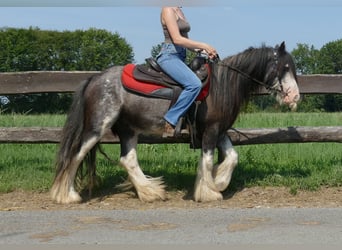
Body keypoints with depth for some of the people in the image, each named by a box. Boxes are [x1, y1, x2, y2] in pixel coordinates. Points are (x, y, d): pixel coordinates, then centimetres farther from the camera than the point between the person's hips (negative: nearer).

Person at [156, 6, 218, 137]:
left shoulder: (179, 11, 18)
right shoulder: (168, 10, -10)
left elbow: (186, 40, 19)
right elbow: (177, 39, -18)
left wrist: (201, 49, 2)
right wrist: (204, 45, -15)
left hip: (180, 56, 10)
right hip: (169, 56, -10)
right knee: (194, 84, -28)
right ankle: (170, 122, -21)